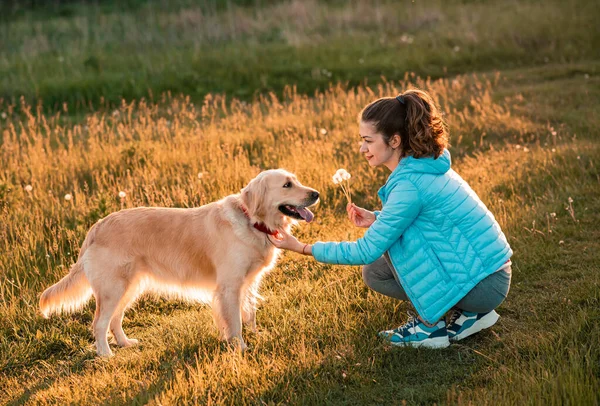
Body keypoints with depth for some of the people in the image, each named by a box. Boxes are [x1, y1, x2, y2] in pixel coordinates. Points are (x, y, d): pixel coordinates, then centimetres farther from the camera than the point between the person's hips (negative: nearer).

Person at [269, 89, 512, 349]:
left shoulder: (411, 183, -24)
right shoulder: (424, 163, 3)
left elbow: (366, 252, -21)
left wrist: (302, 248, -14)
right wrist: (376, 219, 1)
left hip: (485, 284, -9)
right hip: (484, 270, 9)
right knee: (374, 273, 9)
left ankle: (429, 325, -2)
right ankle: (469, 312, 10)